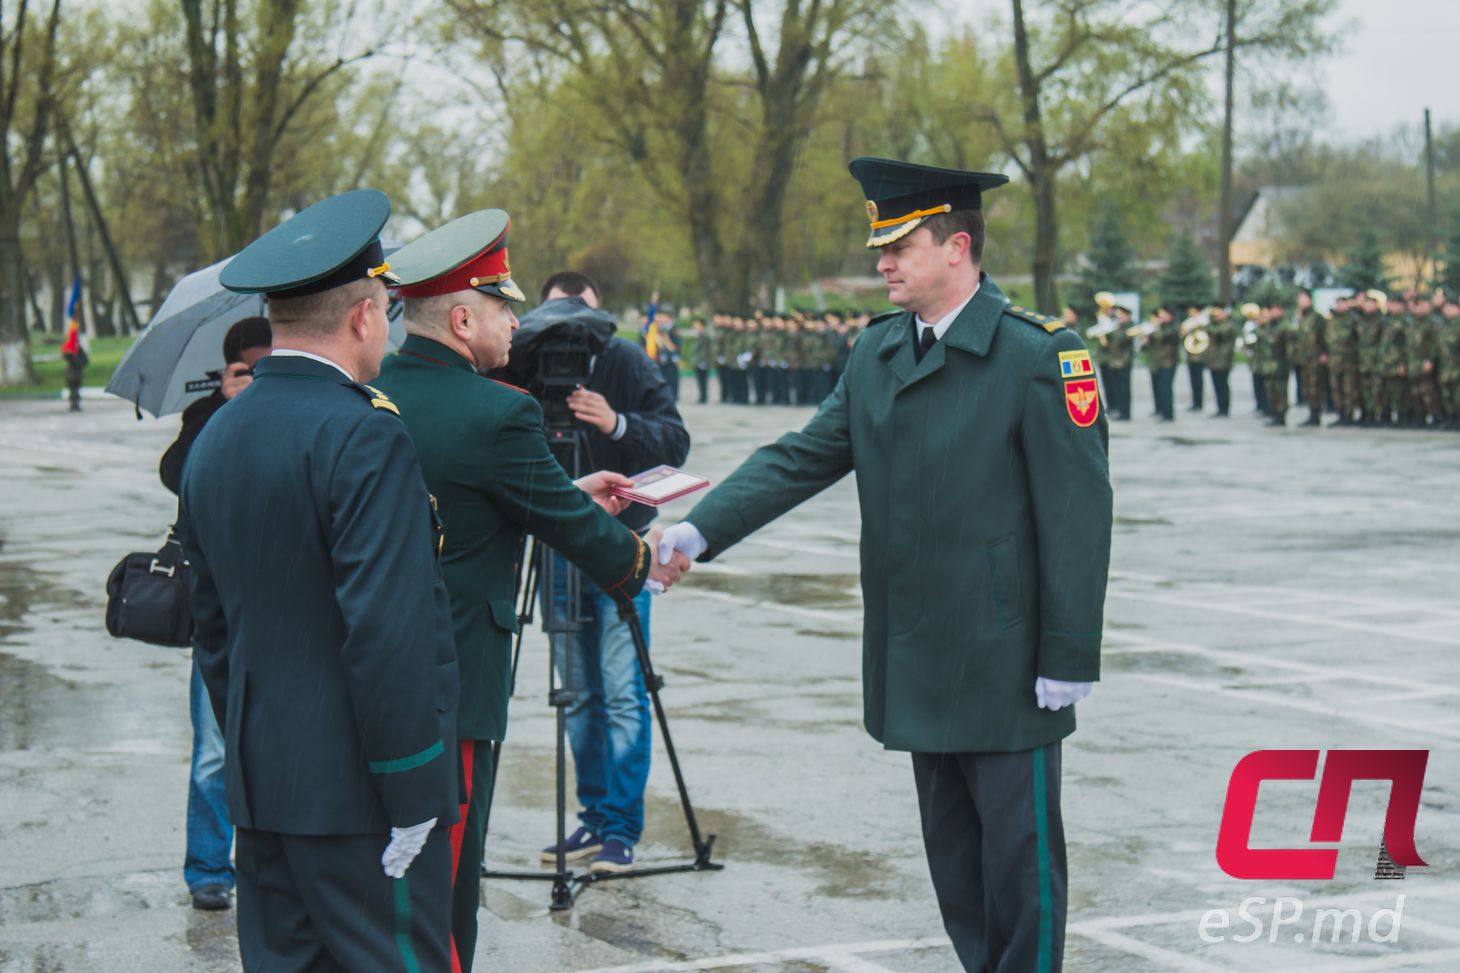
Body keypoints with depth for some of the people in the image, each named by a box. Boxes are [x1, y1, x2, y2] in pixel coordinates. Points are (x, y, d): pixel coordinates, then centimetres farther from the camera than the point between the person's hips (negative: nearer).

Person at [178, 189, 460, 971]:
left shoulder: (215, 438, 12)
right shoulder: (365, 438, -15)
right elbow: (389, 635, -21)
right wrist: (413, 801, -16)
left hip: (260, 786, 8)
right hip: (356, 792, -8)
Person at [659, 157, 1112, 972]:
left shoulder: (1039, 355, -12)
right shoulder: (877, 354, 10)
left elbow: (1078, 512, -13)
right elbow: (802, 458, 8)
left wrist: (1070, 655, -15)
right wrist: (701, 528, -5)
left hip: (1005, 664, -7)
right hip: (918, 663, 7)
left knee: (1020, 848, 1)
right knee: (951, 845, 14)